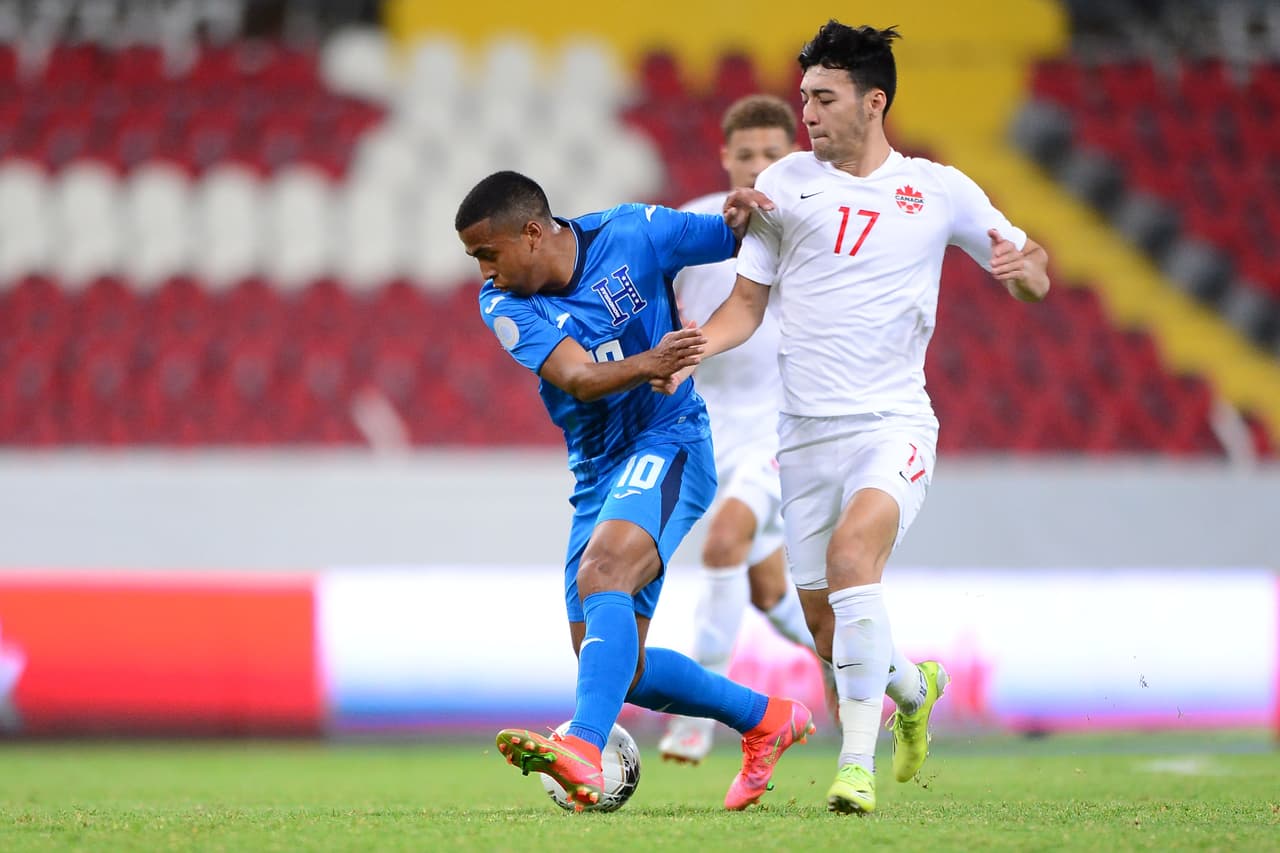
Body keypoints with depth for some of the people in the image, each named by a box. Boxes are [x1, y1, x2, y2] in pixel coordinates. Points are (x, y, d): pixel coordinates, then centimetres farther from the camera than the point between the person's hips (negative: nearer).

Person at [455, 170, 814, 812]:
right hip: (596, 472, 6)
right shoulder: (505, 304, -4)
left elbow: (743, 240, 6)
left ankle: (583, 749, -51)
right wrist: (650, 363, -39)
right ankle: (765, 719, 24)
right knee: (618, 668, 4)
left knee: (601, 573, -33)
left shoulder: (631, 235, -7)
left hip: (666, 444, -6)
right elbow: (576, 378, -19)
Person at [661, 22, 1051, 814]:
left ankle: (858, 762, -29)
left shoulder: (938, 190, 1)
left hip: (892, 424, -4)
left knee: (851, 553, -31)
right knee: (828, 628, 5)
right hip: (806, 434, 4)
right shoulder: (786, 181, 6)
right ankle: (913, 687, 39)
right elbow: (748, 302, 12)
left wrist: (1024, 263, -16)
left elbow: (1036, 279, 8)